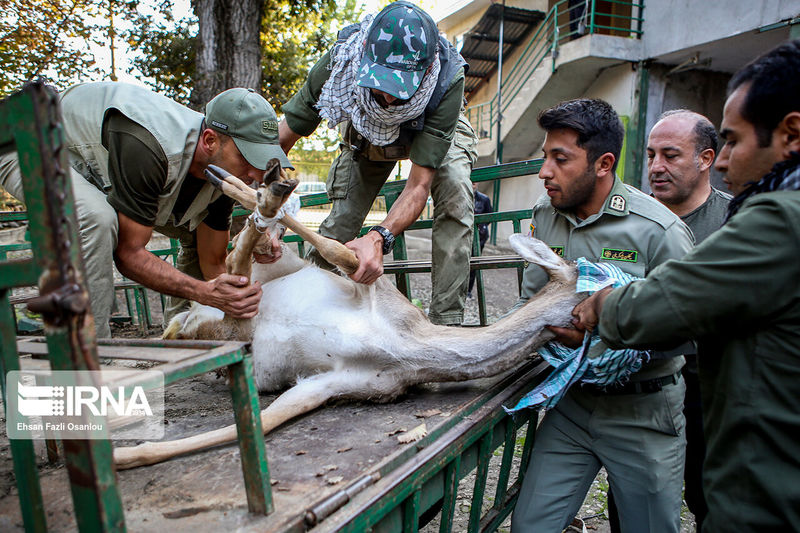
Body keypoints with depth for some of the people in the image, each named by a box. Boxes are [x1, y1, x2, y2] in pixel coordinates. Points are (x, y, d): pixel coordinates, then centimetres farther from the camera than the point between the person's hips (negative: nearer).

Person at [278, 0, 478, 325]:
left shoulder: (448, 78, -43)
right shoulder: (340, 61, -37)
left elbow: (419, 186, -42)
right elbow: (278, 143, -30)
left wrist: (379, 237, -59)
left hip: (436, 130, -1)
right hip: (365, 132, 2)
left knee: (454, 195, -29)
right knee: (340, 219, -8)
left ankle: (445, 321, -22)